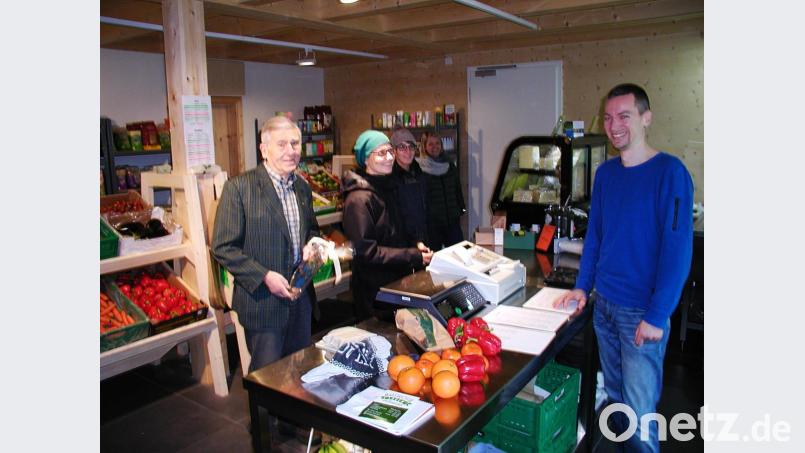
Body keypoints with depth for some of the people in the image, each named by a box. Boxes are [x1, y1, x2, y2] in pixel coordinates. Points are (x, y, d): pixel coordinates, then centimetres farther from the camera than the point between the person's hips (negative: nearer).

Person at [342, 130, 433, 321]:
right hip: (375, 289, -8)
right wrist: (413, 256, -22)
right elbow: (366, 251, -22)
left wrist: (414, 244, -1)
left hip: (399, 280, 8)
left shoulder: (388, 186, 9)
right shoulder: (359, 199, -20)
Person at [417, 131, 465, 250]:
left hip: (452, 221, 4)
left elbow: (458, 190, 17)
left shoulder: (450, 166, 9)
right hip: (431, 223, -4)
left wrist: (461, 209, 13)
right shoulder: (419, 169, -6)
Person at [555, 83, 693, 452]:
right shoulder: (605, 172, 6)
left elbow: (677, 249, -16)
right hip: (603, 304, 6)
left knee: (640, 414, 4)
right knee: (614, 397, 20)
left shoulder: (669, 172, -13)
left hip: (642, 313, -6)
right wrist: (582, 285, 10)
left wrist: (656, 317, -18)